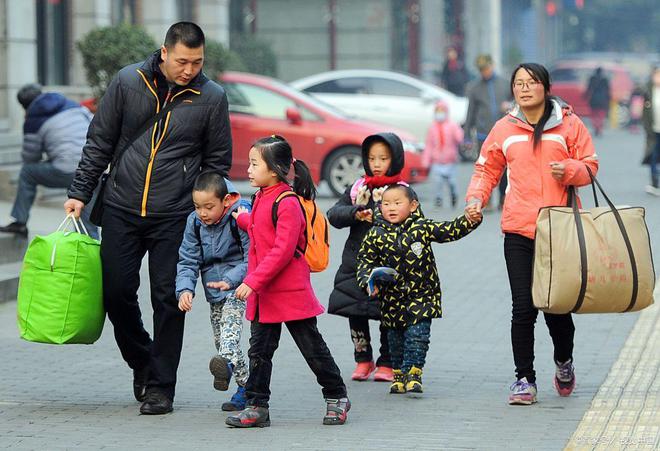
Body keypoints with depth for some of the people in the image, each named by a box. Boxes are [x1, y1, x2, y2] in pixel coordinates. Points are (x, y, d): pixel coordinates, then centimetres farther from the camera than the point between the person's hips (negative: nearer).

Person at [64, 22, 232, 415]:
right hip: (121, 209, 2)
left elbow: (218, 161, 6)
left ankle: (161, 386, 9)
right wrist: (80, 193, 4)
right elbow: (99, 142, 6)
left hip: (175, 217, -1)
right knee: (116, 291, 2)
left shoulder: (212, 98, -3)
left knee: (169, 300, -1)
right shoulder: (128, 82, -2)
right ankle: (142, 360, 28)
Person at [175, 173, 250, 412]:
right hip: (214, 291, 6)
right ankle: (246, 385, 19)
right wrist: (185, 289, -17)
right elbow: (188, 260, 0)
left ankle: (227, 363, -52)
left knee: (231, 322, -31)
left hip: (238, 285, -6)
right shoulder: (195, 222, -2)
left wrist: (230, 281, -32)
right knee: (220, 339, 8)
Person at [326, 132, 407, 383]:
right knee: (356, 314, 5)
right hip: (356, 261, 3)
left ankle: (386, 364, 14)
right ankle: (363, 360, 20)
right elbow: (333, 214, 0)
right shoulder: (357, 188, 9)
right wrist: (356, 213, -18)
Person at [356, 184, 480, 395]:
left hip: (421, 296, -2)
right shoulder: (376, 235, -5)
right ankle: (399, 374, 26)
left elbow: (450, 230, -6)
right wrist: (369, 282, -15)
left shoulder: (422, 227, -6)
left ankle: (413, 373, -3)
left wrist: (469, 220, -22)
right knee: (395, 338, 13)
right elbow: (365, 260, 1)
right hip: (392, 297, 2)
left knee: (417, 335, -9)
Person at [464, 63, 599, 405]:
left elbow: (590, 166, 7)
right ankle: (524, 379, 6)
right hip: (519, 231, 1)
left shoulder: (569, 124, 3)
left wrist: (568, 169, -14)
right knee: (523, 308, -4)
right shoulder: (504, 129, 8)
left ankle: (564, 361, 32)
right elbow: (487, 168, 16)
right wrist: (476, 198, -1)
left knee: (556, 306, 2)